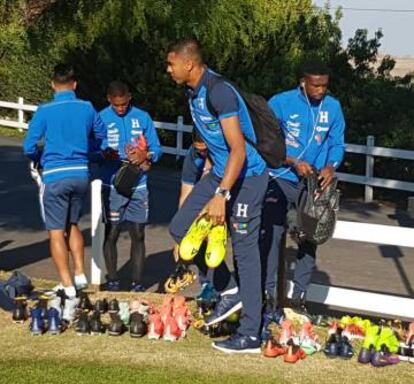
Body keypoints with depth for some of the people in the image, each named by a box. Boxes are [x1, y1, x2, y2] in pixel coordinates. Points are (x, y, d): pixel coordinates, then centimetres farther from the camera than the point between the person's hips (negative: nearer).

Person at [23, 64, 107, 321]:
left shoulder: (45, 111, -5)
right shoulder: (87, 108, 3)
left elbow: (29, 147, -4)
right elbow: (102, 136, 17)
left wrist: (40, 160, 17)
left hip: (55, 176, -4)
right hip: (81, 174, 4)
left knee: (57, 231, 0)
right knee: (72, 224, 23)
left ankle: (69, 287, -6)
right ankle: (80, 275, 19)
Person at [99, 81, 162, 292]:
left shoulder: (142, 117, 5)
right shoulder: (101, 118, -1)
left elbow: (156, 148, 7)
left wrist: (145, 155, -14)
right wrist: (108, 155, -22)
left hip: (138, 186, 2)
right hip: (112, 185, -2)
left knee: (138, 235, 5)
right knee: (111, 234, 3)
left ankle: (137, 283, 12)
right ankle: (112, 280, 15)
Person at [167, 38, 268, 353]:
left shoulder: (219, 92, -23)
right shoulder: (193, 92, 7)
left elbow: (239, 151, -27)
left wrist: (220, 196, -31)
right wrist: (207, 174, 23)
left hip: (247, 177, -9)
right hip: (219, 174, 9)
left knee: (245, 253, -5)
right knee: (180, 229, 4)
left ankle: (250, 336, 2)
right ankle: (230, 289, 13)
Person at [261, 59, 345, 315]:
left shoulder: (333, 107, 0)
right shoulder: (280, 103, -8)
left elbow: (337, 144, 6)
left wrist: (331, 166, -15)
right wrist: (294, 163, -18)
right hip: (281, 179, -3)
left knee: (310, 239, 7)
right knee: (271, 235, -6)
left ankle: (298, 296, 17)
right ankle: (270, 292, 5)